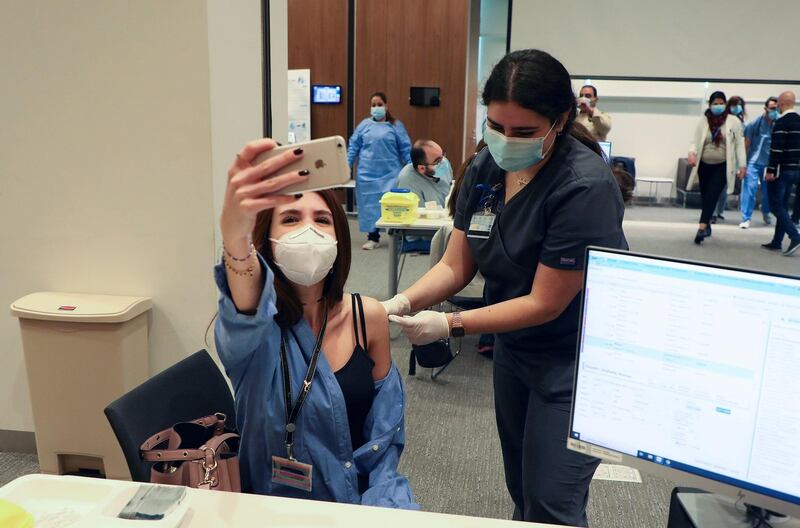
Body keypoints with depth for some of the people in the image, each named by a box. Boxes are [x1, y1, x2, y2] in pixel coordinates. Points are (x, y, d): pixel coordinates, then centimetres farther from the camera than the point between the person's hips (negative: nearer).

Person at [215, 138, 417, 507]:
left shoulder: (369, 316, -6)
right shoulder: (261, 324, -14)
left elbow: (384, 425, 3)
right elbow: (245, 315, -40)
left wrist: (377, 499, -10)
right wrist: (234, 230, -59)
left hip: (362, 495, 1)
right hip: (279, 508, -1)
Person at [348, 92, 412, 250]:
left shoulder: (396, 125, 5)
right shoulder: (364, 125, 8)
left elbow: (405, 149, 3)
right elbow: (353, 147, 8)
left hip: (390, 173, -2)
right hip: (368, 173, 2)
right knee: (369, 204, 4)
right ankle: (373, 237, 13)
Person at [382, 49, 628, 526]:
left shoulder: (585, 186, -25)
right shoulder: (486, 167, -5)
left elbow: (545, 303, -23)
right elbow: (455, 266, -2)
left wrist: (452, 325, -25)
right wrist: (405, 302, -19)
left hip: (574, 359, -6)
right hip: (513, 348, 7)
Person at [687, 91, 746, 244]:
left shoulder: (733, 122, -2)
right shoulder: (703, 121, 1)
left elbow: (739, 144, 0)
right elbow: (696, 141, -2)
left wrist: (742, 165, -4)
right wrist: (691, 153, -24)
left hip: (723, 166, -3)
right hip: (704, 165, 3)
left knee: (712, 195, -15)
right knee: (705, 196, 12)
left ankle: (702, 227, -22)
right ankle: (707, 225, 31)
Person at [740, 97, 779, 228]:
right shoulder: (755, 123, -7)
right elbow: (746, 143, -3)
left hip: (770, 163, 2)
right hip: (754, 162, -2)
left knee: (768, 191, 12)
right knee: (749, 188, -9)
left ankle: (766, 213, 36)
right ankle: (746, 218, -4)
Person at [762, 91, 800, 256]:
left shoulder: (782, 122, -14)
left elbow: (777, 149, -21)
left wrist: (771, 170, -19)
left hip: (782, 170, -8)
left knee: (776, 205, -4)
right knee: (782, 205, 12)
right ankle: (777, 241, 15)